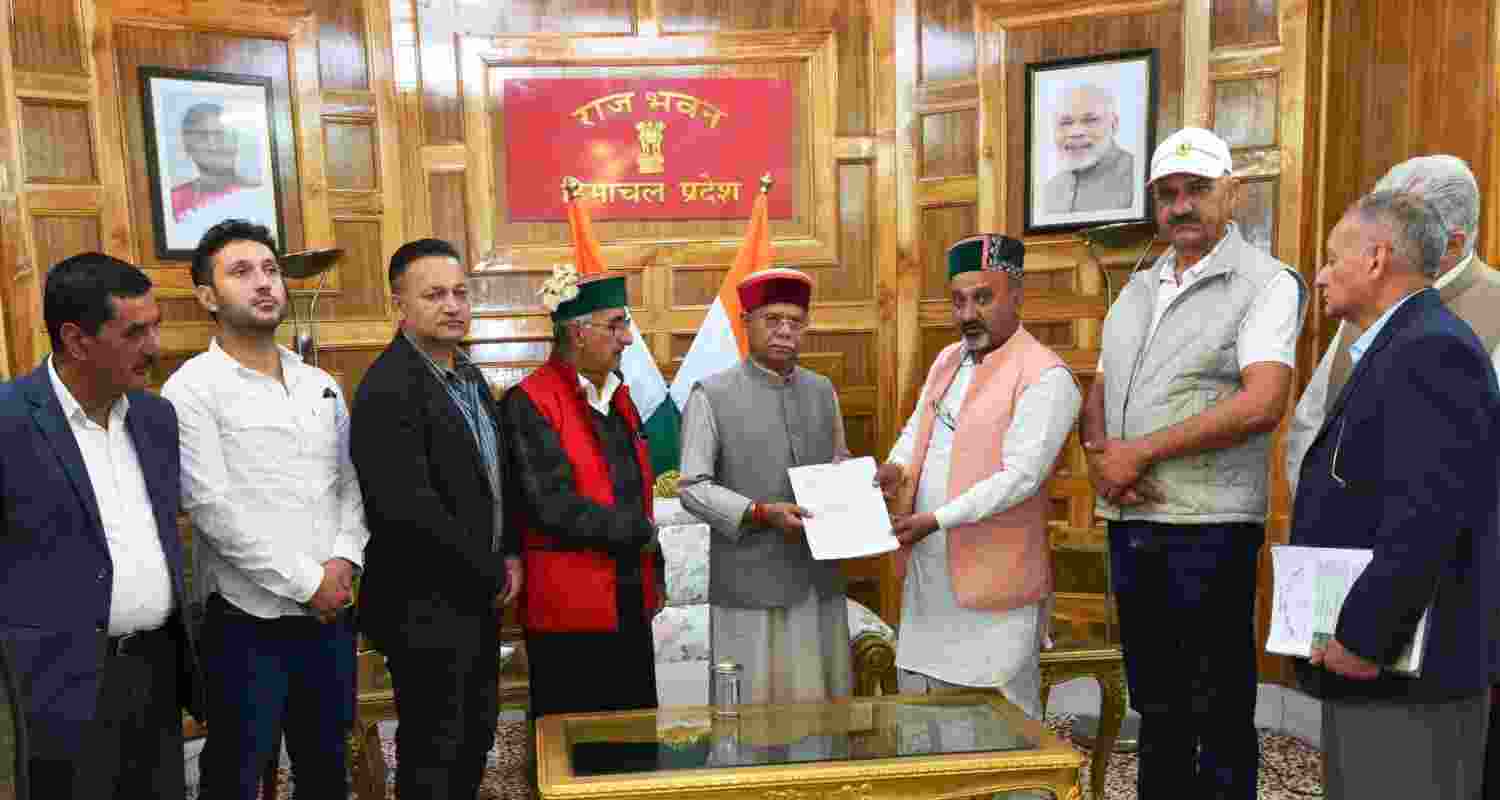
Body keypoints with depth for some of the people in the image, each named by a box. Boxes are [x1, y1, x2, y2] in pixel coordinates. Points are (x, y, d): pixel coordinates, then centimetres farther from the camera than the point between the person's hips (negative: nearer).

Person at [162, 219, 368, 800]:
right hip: (247, 621, -5)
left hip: (330, 613, 5)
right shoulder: (192, 389, -9)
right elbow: (212, 508, -16)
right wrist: (306, 582, -14)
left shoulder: (321, 385, 10)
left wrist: (344, 559, -7)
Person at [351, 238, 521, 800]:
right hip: (426, 606, -8)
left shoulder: (469, 375, 9)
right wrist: (491, 575, -16)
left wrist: (509, 556, 3)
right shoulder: (388, 388, -20)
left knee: (476, 736, 19)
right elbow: (409, 508, -26)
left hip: (478, 596, 9)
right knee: (432, 754, 5)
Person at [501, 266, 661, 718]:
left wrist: (654, 574, 15)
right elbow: (554, 508, -20)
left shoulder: (617, 397, 12)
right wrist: (641, 532, -10)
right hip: (571, 610, -7)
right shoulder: (528, 404, -13)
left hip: (631, 601, 7)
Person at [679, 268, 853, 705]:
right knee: (754, 701, 3)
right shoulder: (711, 395, -6)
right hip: (750, 582, -4)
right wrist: (762, 513, -19)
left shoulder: (822, 390, 11)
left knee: (823, 699, 11)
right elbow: (693, 488, -8)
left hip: (819, 580, 5)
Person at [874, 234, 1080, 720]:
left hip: (995, 587, -7)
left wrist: (936, 520, -23)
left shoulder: (1045, 376, -14)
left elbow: (1020, 476, -20)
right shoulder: (947, 360, 12)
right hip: (927, 573, 7)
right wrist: (896, 468, -2)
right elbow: (916, 429, 20)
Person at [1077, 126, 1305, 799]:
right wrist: (1099, 454, -5)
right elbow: (1098, 391, 16)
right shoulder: (1138, 289, 15)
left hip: (1209, 527, -6)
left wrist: (1139, 453, -16)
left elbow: (1261, 404, -19)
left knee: (1219, 716, 4)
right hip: (1130, 520, 6)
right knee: (1156, 705, 18)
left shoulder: (1265, 283, -6)